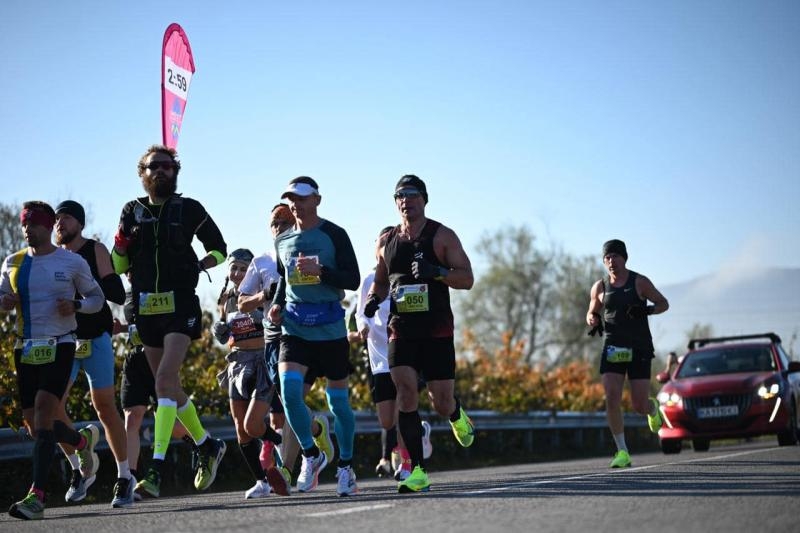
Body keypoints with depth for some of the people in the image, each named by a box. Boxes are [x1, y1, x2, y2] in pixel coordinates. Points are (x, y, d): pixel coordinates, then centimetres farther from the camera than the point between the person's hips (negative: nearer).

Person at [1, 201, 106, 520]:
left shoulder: (72, 263, -1)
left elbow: (97, 297, 8)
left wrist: (76, 306, -13)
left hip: (59, 346, -5)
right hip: (26, 348, 5)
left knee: (43, 414, -20)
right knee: (34, 425, 6)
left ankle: (37, 497, -24)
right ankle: (82, 441, 40)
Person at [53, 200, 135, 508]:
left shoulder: (96, 251, -2)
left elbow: (118, 295, -9)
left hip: (95, 338, -4)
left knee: (105, 407, -2)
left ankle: (124, 477, 10)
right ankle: (79, 468, 2)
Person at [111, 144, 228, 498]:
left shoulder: (188, 209, 1)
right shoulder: (132, 212, 10)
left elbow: (218, 248, 11)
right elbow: (118, 264, 15)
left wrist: (200, 265, -4)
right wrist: (122, 243, -3)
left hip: (180, 305, -5)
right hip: (147, 308, 5)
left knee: (165, 379, -20)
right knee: (169, 386, 11)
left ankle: (156, 468, -25)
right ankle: (207, 445, 32)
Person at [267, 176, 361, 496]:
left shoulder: (334, 235, -2)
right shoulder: (282, 241, 11)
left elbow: (353, 280, -6)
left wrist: (320, 270, -21)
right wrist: (277, 304, 9)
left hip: (330, 328, -3)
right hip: (294, 327, 3)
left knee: (338, 400, 4)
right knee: (289, 389, -16)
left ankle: (345, 467, 18)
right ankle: (311, 455, 3)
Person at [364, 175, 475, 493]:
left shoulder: (442, 236, 0)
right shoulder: (386, 242, 11)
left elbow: (467, 279, -5)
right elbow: (380, 281, 24)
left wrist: (437, 272, -22)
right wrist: (373, 298, 2)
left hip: (437, 330, -2)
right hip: (401, 330, 2)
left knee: (441, 402, -2)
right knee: (406, 391, -14)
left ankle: (456, 414, 39)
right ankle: (417, 472, -12)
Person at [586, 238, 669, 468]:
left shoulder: (639, 282, -1)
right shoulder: (599, 287, 6)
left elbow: (663, 303, 7)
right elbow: (592, 313, 20)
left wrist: (647, 310, -14)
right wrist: (593, 321, -4)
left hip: (639, 348, -2)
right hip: (612, 348, 2)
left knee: (639, 405, -4)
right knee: (611, 399, -15)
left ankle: (653, 408, 36)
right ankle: (622, 451, -6)